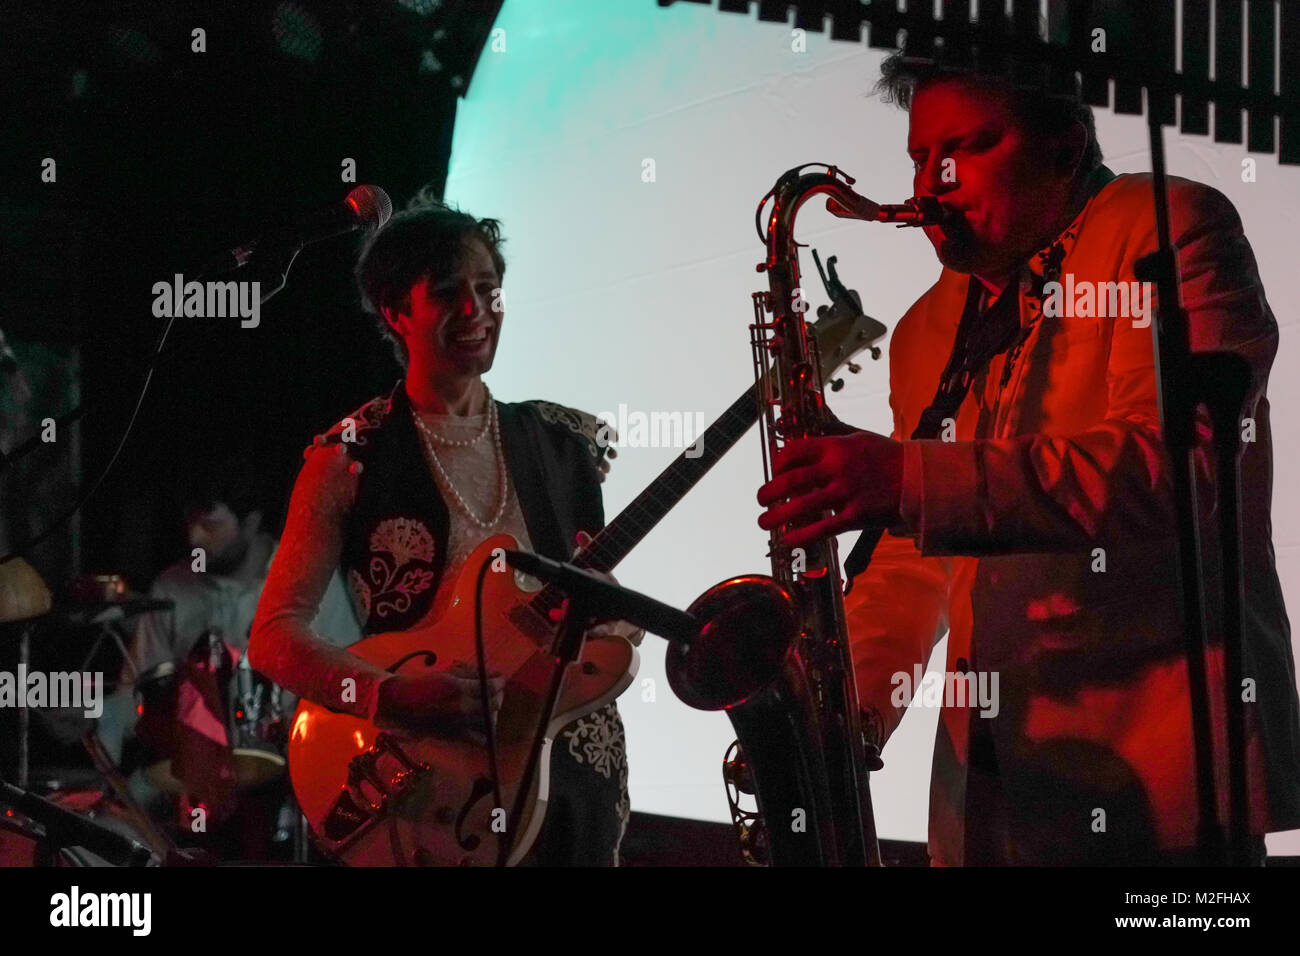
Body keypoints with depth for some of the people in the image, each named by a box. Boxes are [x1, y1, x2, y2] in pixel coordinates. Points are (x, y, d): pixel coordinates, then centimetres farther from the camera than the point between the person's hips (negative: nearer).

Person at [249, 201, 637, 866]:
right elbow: (275, 636, -8)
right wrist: (396, 698, -24)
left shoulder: (563, 441, 8)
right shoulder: (352, 458, -5)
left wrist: (611, 634, -7)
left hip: (573, 759, 4)